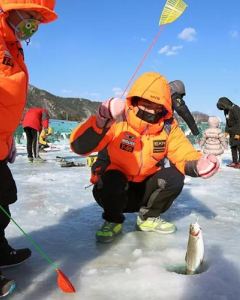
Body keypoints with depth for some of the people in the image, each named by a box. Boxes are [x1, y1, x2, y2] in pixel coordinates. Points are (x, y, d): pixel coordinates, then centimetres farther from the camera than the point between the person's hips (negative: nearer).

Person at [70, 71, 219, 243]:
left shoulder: (168, 127, -10)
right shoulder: (117, 121, -24)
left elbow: (184, 154, -10)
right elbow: (79, 146, -33)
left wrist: (198, 165, -35)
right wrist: (101, 121, -52)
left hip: (144, 190, 4)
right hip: (113, 189, -3)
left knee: (175, 177, -18)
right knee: (113, 180, -34)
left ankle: (148, 218, 7)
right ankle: (113, 221, -1)